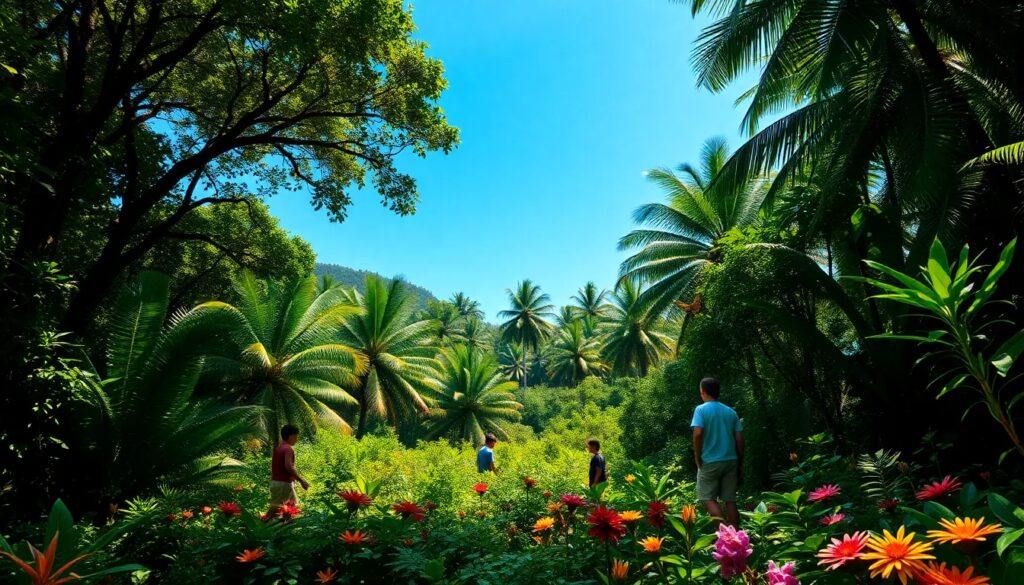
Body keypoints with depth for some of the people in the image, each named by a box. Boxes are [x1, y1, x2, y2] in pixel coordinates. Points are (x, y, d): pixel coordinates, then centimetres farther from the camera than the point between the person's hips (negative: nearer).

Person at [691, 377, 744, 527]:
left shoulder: (701, 409, -6)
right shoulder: (731, 411, 8)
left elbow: (698, 434, -19)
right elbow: (739, 439, 6)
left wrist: (697, 457, -6)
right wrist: (740, 464, 13)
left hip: (710, 461, -5)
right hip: (730, 461, 5)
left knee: (709, 498, 4)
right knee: (730, 500, 9)